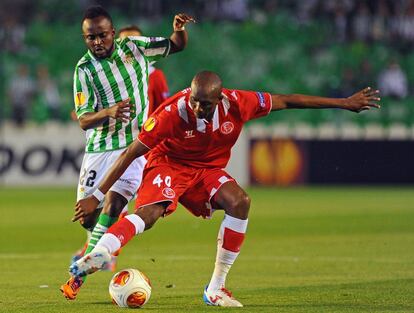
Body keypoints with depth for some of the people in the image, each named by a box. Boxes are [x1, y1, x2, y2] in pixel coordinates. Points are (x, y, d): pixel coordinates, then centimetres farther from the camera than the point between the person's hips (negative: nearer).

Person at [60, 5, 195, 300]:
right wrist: (109, 113, -32)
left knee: (114, 203, -19)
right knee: (88, 216, -3)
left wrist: (179, 28, -13)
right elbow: (83, 120, -11)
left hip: (135, 144, -1)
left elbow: (176, 45, 11)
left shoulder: (134, 48, 0)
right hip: (99, 147, 1)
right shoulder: (84, 69, -6)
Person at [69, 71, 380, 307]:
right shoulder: (172, 112, -30)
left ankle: (216, 289, -16)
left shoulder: (237, 104, -21)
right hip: (168, 164, -3)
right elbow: (132, 153, -23)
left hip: (208, 169, 3)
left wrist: (345, 103, -3)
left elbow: (287, 101, -8)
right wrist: (97, 196, -24)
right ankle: (97, 255, -51)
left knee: (239, 202, -24)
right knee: (149, 213, -32)